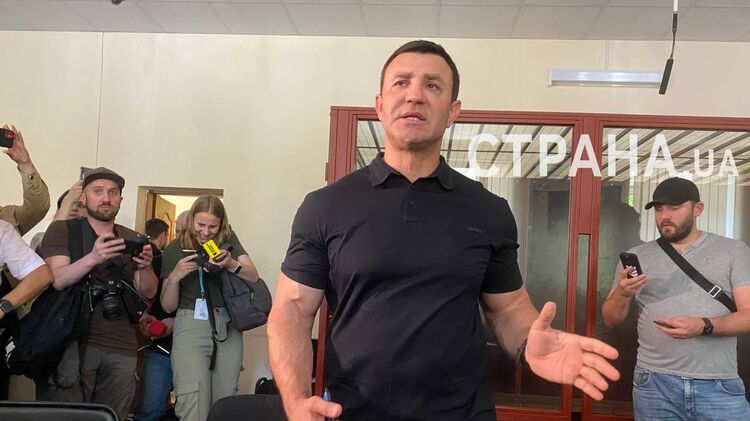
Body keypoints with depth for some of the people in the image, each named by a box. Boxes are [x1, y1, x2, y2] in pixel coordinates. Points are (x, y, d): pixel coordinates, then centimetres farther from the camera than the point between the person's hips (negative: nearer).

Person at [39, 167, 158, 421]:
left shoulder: (132, 239, 14)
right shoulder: (62, 230, 5)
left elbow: (149, 293, 11)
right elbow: (55, 280, -9)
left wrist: (145, 267, -10)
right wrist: (92, 258, -26)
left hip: (122, 349, 3)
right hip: (73, 341, -3)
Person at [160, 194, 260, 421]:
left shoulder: (228, 239, 8)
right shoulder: (174, 250, 5)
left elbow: (253, 276, 1)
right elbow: (168, 306, 5)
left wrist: (230, 264, -18)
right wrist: (174, 277, -13)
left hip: (227, 325, 2)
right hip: (191, 324, -2)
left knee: (224, 400, 2)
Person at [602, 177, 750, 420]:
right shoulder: (636, 257, 8)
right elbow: (612, 320, 9)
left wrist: (704, 326, -21)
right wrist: (622, 293, -12)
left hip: (719, 386, -1)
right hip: (654, 383, 1)